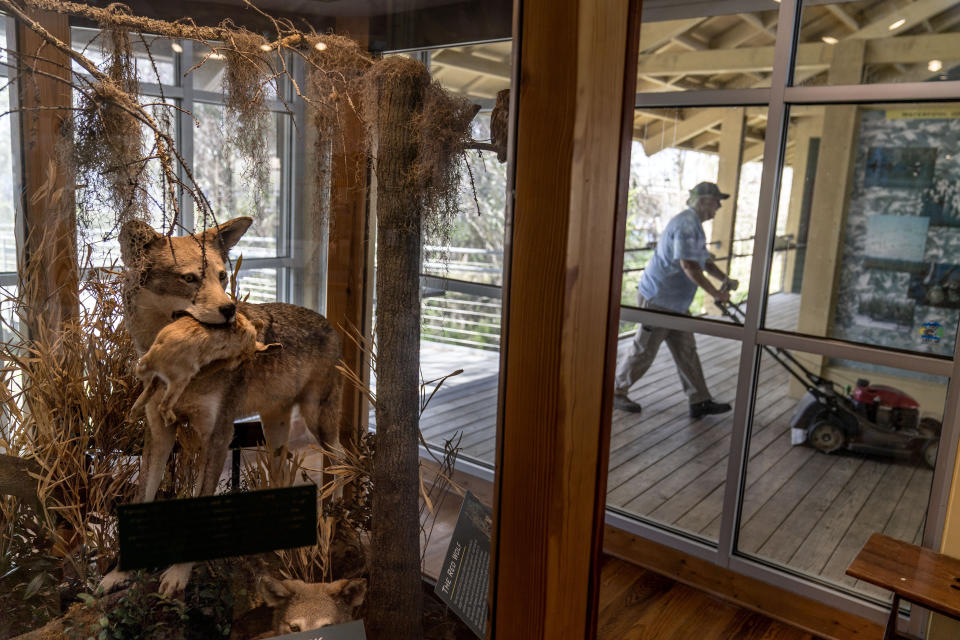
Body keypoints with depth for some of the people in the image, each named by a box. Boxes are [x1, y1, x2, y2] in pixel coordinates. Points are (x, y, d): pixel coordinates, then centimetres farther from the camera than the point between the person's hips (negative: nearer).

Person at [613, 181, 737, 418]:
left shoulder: (694, 225, 17)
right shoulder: (686, 224, -19)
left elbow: (704, 260, 24)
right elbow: (689, 266, -26)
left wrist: (725, 279, 7)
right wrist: (715, 293, -21)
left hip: (674, 302, 11)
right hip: (657, 299, -11)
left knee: (686, 350, 10)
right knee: (644, 350, 0)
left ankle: (700, 401, 16)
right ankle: (616, 392, 15)